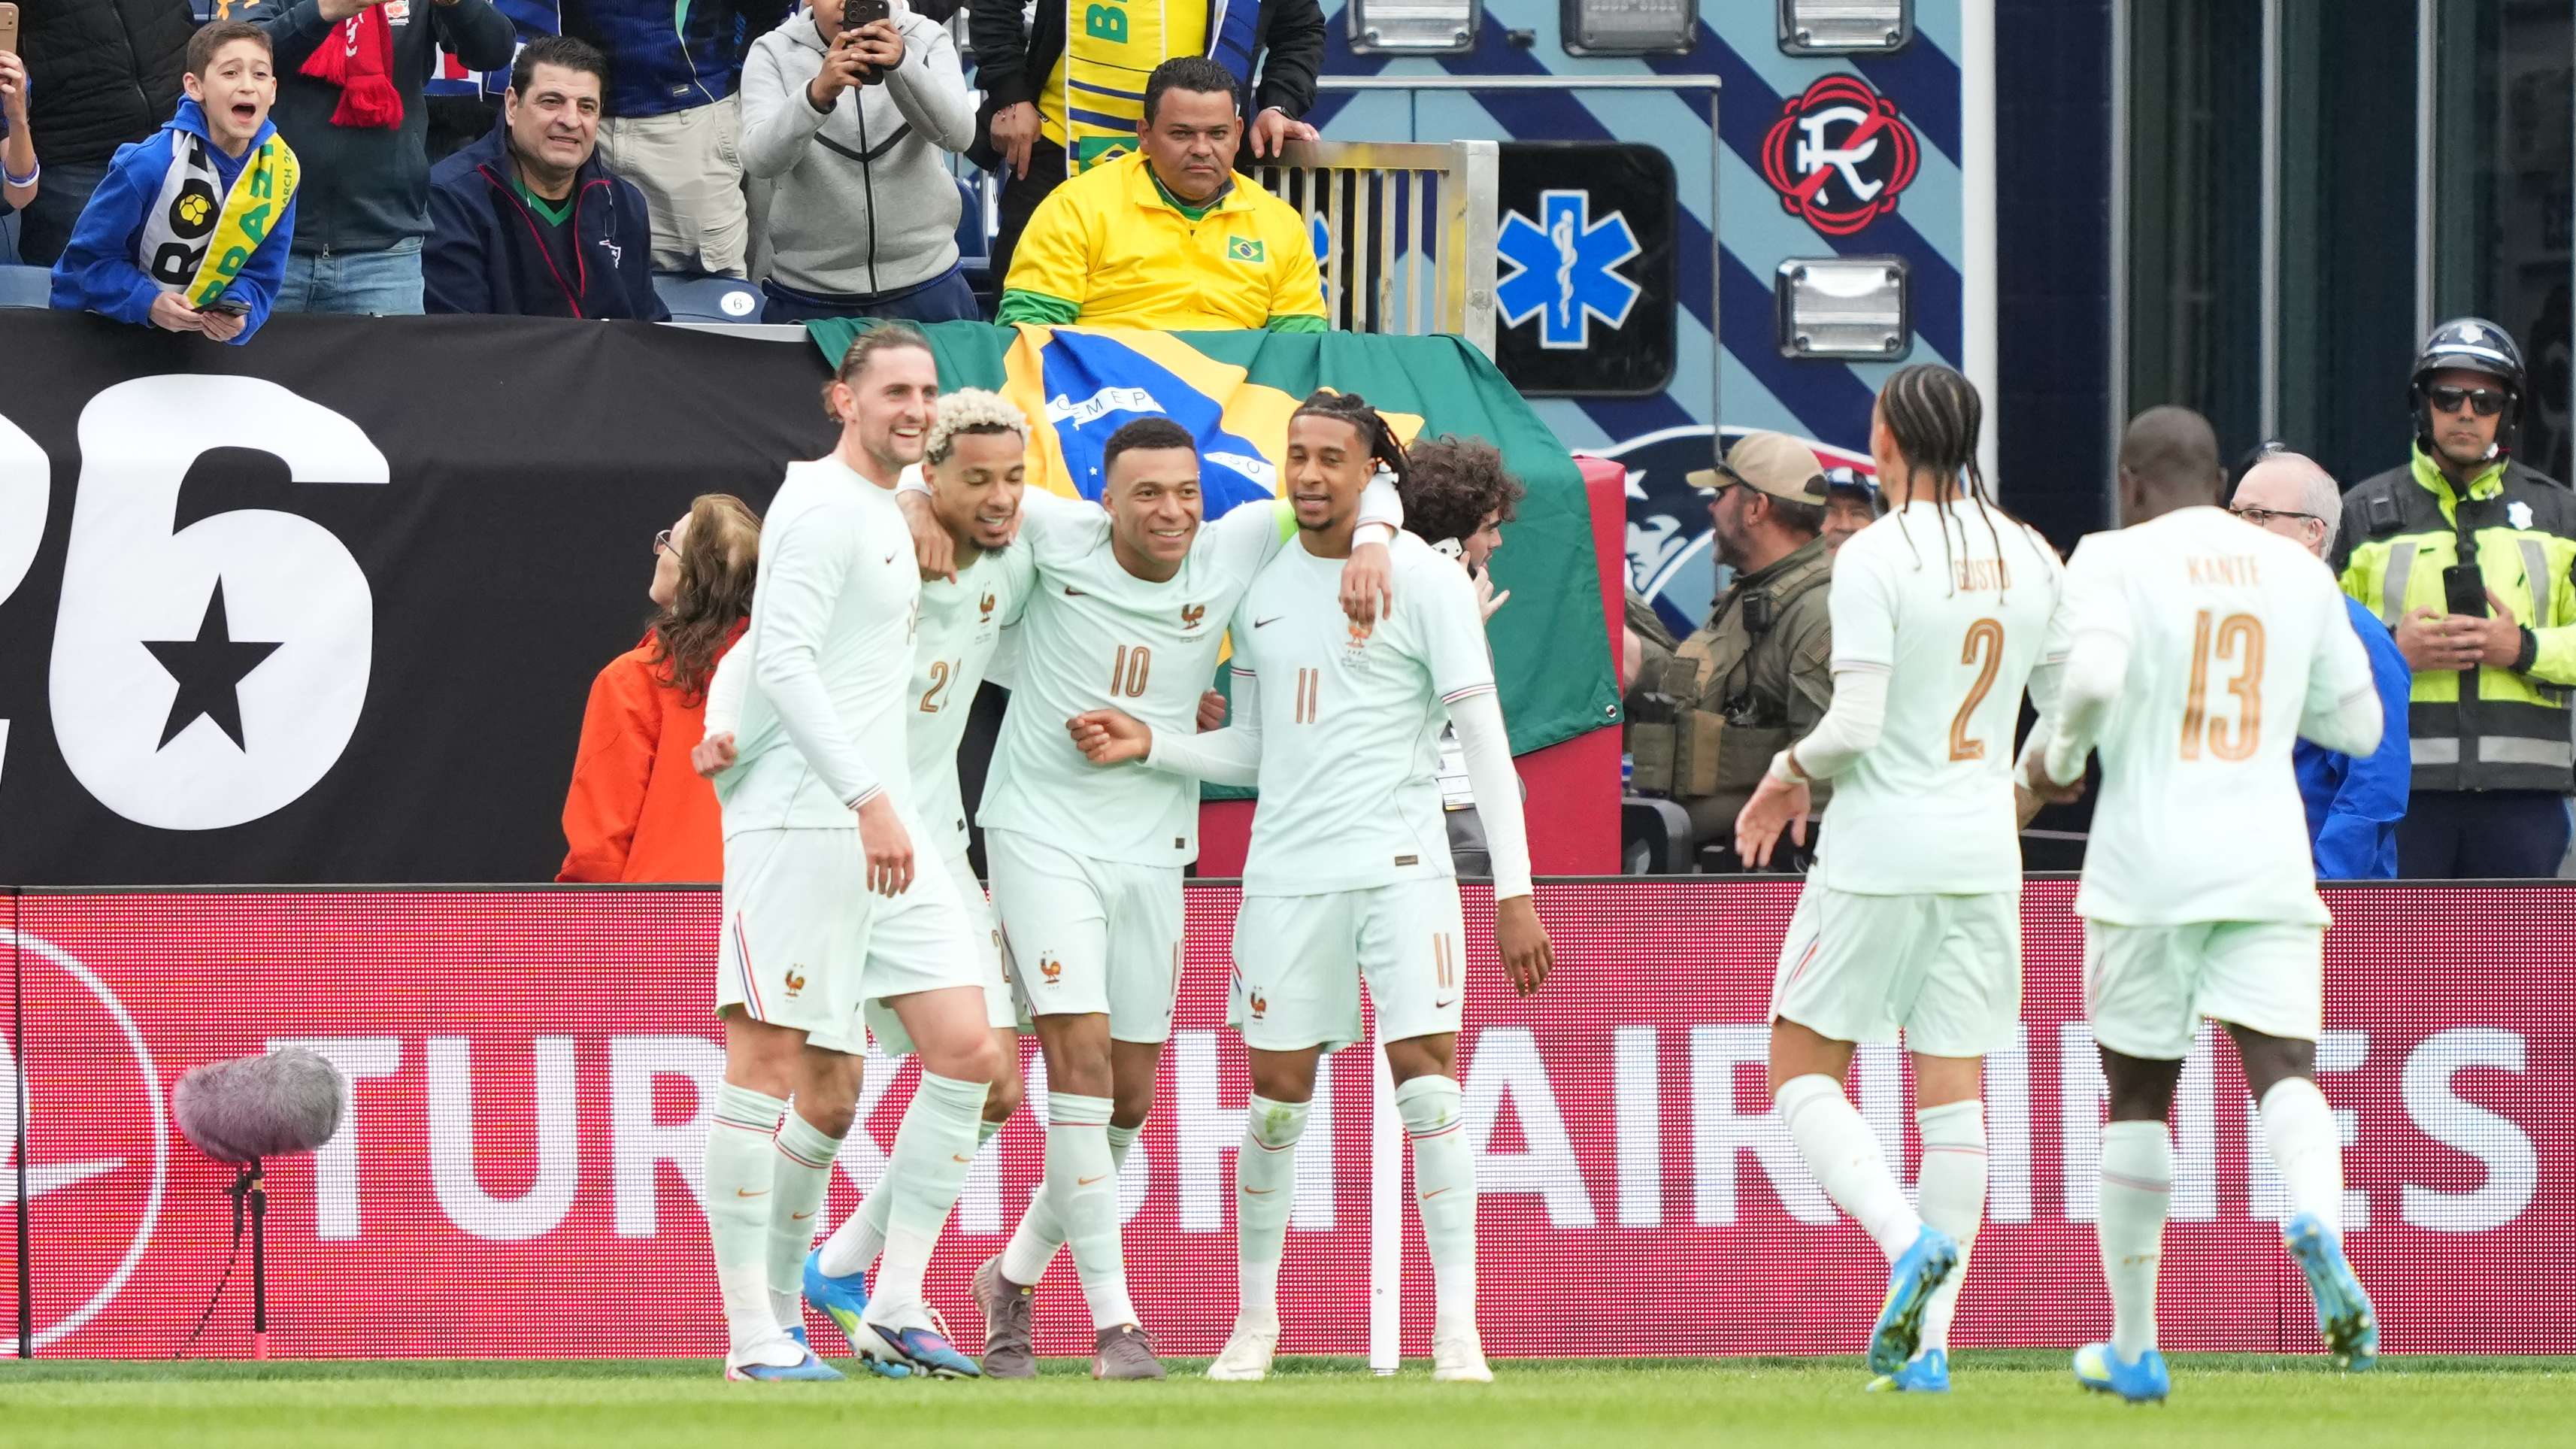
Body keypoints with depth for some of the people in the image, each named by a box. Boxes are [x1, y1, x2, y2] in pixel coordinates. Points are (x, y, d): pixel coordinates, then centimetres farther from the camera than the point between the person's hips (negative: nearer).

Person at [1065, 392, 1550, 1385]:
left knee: (1427, 1085, -12)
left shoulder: (1424, 579, -3)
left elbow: (1486, 743, -4)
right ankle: (1254, 1321, 18)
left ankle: (1456, 1334, -9)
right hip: (1287, 877, 4)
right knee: (1276, 1100, 5)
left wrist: (1514, 893, -9)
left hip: (1401, 868, -4)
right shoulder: (1263, 592, 11)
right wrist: (1148, 744, 2)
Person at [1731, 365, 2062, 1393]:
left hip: (1880, 848, -5)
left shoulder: (1875, 557, -13)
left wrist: (1790, 770, 2)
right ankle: (1929, 1341, 3)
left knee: (1802, 1073, 5)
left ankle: (1908, 1240, -19)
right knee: (1952, 1091, 6)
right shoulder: (2030, 559, 5)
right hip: (1985, 854, 5)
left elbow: (1856, 725, -18)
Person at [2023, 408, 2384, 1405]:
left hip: (2148, 871, -2)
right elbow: (2358, 727, 14)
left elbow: (2094, 679, -19)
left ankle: (2133, 1349, 18)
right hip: (2267, 869, 2)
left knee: (2138, 1098, 11)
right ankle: (2318, 1224, -42)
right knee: (2282, 1070, -8)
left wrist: (2052, 755, 0)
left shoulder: (2116, 558, -2)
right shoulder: (2297, 571, 11)